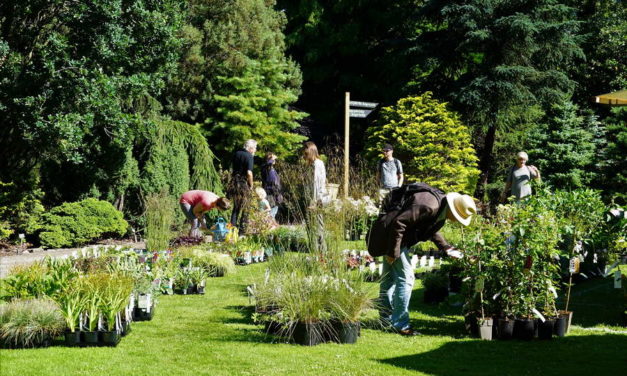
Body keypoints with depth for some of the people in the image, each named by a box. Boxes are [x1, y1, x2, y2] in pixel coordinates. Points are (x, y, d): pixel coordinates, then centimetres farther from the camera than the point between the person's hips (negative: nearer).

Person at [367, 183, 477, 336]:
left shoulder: (441, 207, 2)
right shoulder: (428, 206, -30)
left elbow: (432, 230, 19)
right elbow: (398, 223, -31)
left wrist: (446, 248, 6)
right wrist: (393, 252, -25)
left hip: (395, 237, 10)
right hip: (391, 236, -10)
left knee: (390, 278, 18)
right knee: (405, 279, -9)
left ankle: (386, 319, 29)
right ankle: (400, 324, -2)